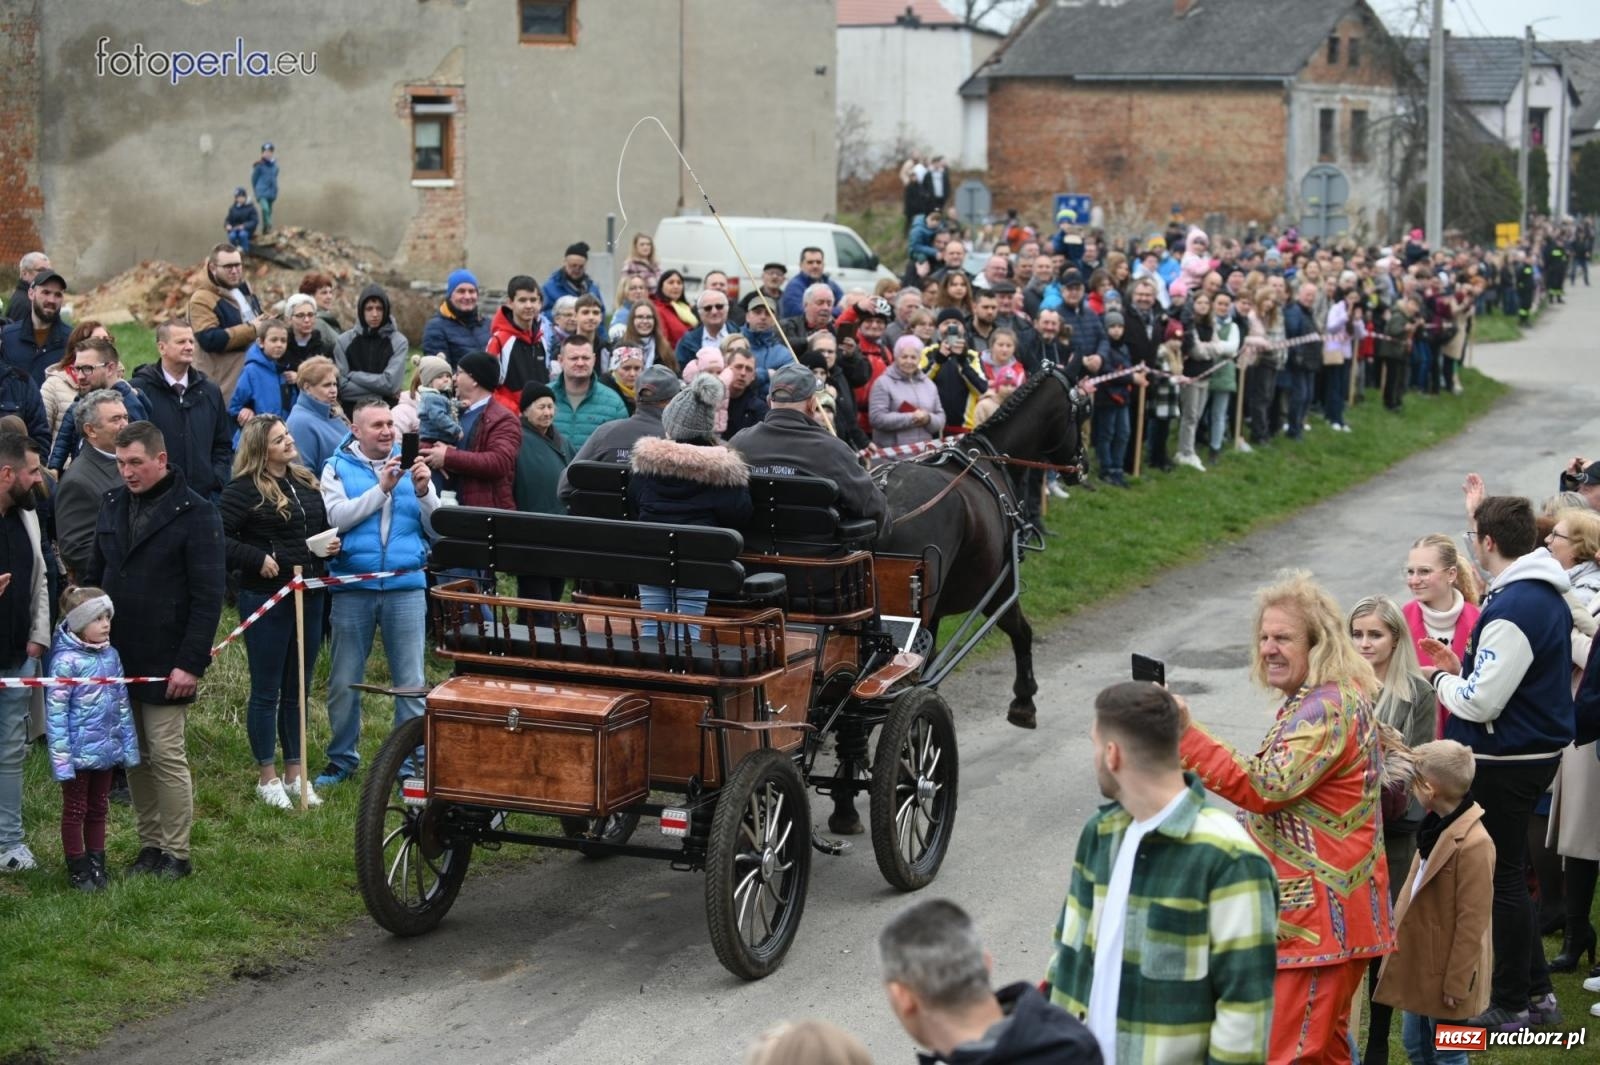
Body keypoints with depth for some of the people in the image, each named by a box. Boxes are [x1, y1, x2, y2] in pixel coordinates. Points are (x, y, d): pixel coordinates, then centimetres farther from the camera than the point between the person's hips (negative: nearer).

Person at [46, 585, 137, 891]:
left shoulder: (111, 655, 2)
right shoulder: (66, 660, -17)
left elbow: (123, 703, 10)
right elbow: (55, 711, -17)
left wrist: (129, 745, 9)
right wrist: (61, 758, -19)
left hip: (106, 750, 6)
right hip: (79, 752, -6)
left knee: (98, 809, 17)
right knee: (75, 811, 9)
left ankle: (97, 864, 28)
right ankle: (78, 869, 19)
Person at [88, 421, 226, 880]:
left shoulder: (194, 512, -9)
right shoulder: (114, 506, 9)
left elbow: (208, 595, -11)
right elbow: (95, 578, 17)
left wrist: (192, 663, -16)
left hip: (165, 664, -6)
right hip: (118, 660, 6)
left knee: (167, 756, -3)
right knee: (134, 758, 10)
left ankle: (176, 854, 6)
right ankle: (149, 846, 19)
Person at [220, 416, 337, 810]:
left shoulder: (308, 483, 10)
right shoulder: (244, 490, -11)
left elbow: (322, 526, 24)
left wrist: (330, 545, 4)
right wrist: (257, 559, -20)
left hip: (309, 596, 7)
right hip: (265, 598, -7)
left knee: (299, 690, 14)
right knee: (267, 691, 4)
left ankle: (294, 773, 24)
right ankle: (267, 777, 14)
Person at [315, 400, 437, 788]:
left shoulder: (411, 466, 9)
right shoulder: (338, 468, 5)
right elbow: (337, 516, -12)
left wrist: (424, 492, -15)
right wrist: (382, 488, -17)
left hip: (406, 587, 1)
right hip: (352, 589, -1)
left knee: (411, 683, 3)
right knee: (344, 682, 8)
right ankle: (342, 759, 22)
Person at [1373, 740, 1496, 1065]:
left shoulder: (1474, 844, -25)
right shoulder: (1438, 826, 5)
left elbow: (1472, 922, -22)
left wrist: (1457, 982, -19)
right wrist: (1400, 939, 19)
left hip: (1447, 972, -9)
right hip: (1421, 963, 9)